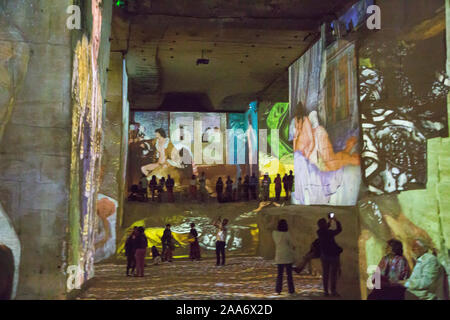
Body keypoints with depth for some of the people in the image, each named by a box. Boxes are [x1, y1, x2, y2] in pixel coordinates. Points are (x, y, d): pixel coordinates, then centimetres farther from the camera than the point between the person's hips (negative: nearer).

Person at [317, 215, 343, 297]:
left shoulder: (319, 232, -4)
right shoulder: (329, 233, -20)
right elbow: (339, 229, -4)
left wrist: (330, 221, 22)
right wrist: (336, 221, 8)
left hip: (324, 255, 6)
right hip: (333, 255, -6)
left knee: (325, 273, 11)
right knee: (333, 273, 3)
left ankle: (326, 291, 12)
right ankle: (333, 291, 3)